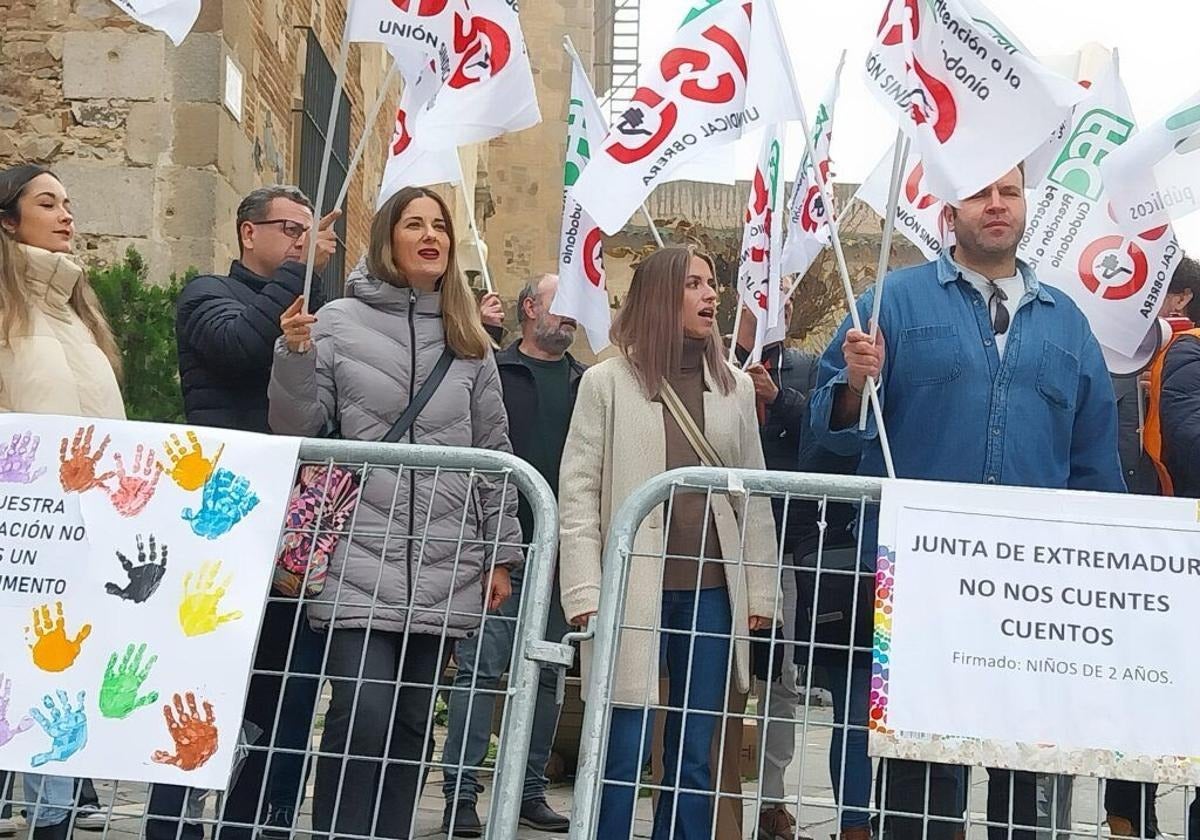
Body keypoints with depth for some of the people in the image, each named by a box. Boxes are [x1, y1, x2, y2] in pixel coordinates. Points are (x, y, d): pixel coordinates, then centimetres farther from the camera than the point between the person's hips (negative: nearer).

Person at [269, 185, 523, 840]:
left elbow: (492, 452, 12)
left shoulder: (468, 340, 10)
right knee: (361, 714, -11)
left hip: (444, 571, 3)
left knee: (412, 724, 9)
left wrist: (500, 555, 11)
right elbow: (297, 432, 1)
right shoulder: (337, 322, 1)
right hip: (361, 563, -3)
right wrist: (295, 357, -16)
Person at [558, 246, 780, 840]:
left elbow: (754, 497, 11)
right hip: (633, 591, -3)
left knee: (694, 759, 10)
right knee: (623, 757, 0)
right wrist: (587, 593, -10)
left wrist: (762, 592, 7)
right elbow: (578, 493, -2)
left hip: (712, 592, 3)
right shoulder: (607, 382, 0)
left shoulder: (736, 386, 10)